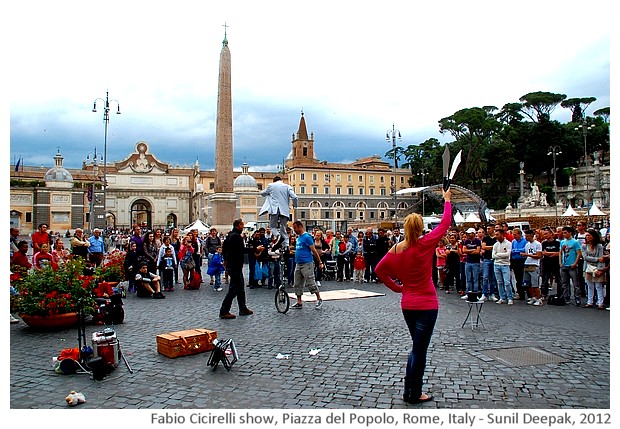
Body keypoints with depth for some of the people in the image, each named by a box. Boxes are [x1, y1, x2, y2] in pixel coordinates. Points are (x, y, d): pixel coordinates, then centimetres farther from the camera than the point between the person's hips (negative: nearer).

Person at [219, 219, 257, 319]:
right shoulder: (236, 236, -18)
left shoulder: (229, 235, 14)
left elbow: (224, 247, 23)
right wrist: (256, 249, -19)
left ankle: (243, 309, 24)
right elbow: (243, 250, -24)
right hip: (235, 266, -11)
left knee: (240, 288, 16)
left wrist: (225, 259, 32)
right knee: (233, 289, -7)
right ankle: (224, 311, -5)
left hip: (230, 265, 11)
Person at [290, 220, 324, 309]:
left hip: (307, 264, -9)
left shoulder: (307, 237, -12)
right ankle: (299, 303, 15)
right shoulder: (299, 237, 14)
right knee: (298, 284, 9)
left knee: (310, 283, -4)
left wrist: (320, 262, -13)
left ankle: (319, 299, 10)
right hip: (298, 264, 9)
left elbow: (314, 250, -13)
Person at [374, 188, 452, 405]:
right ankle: (415, 395, 14)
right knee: (419, 350, 3)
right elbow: (444, 224, -4)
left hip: (407, 304, 5)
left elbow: (379, 269, 3)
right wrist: (447, 200, 9)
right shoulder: (425, 244, -14)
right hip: (426, 305, -5)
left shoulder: (396, 249, -2)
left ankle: (408, 391, 24)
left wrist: (396, 287, 8)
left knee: (417, 348, 20)